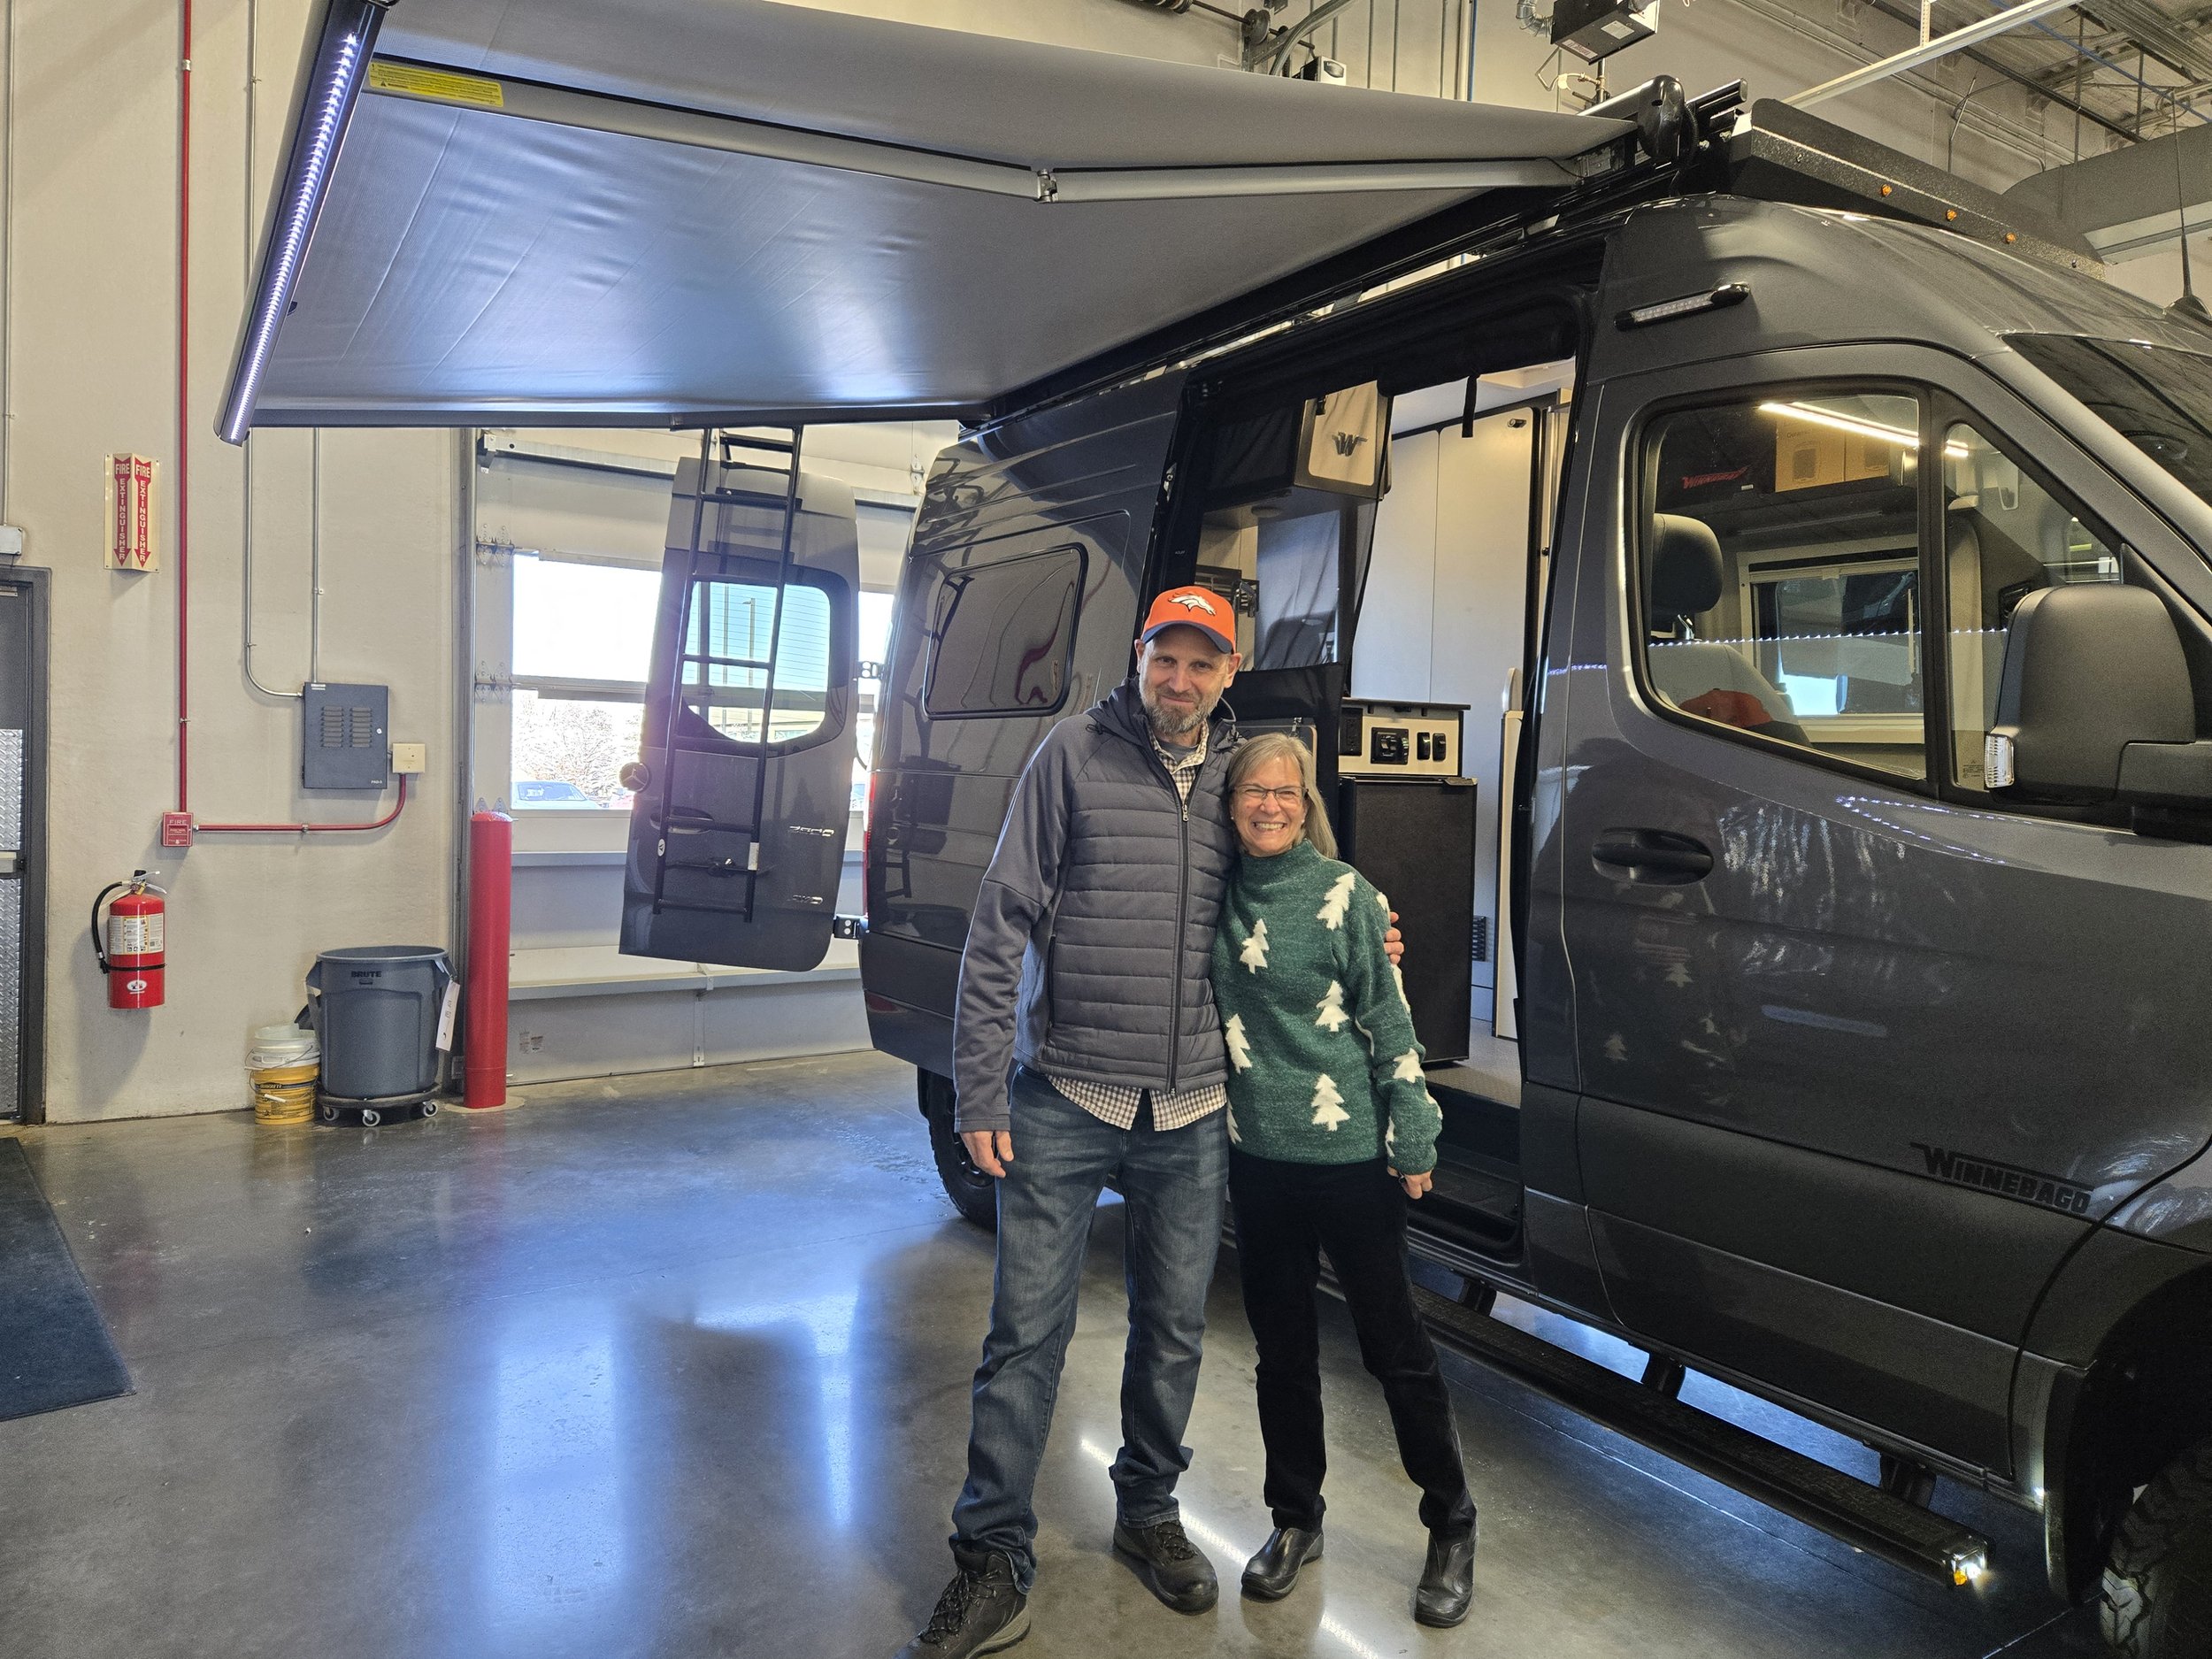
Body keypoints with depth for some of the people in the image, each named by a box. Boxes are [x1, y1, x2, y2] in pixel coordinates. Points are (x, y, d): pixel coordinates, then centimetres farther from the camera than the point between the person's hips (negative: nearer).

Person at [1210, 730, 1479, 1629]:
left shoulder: (1344, 894, -9)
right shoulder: (1222, 894, 3)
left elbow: (1389, 1022, -6)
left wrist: (1413, 1139, -8)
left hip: (1348, 1151, -4)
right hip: (1256, 1150, 4)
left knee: (1393, 1341, 7)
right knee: (1280, 1340, 15)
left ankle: (1452, 1527, 25)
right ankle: (1294, 1517, 33)